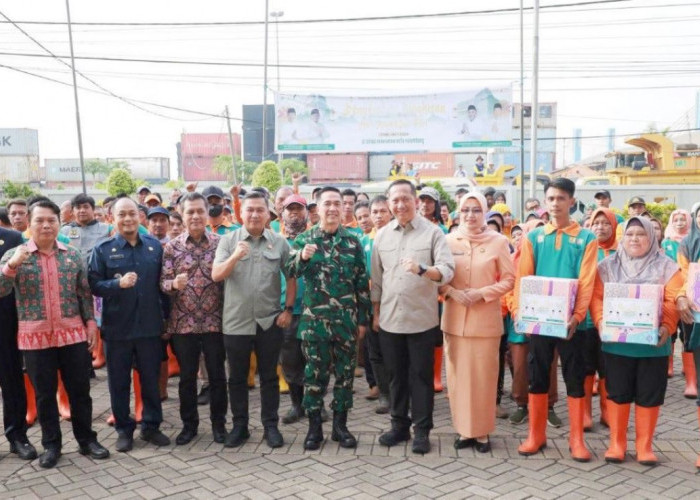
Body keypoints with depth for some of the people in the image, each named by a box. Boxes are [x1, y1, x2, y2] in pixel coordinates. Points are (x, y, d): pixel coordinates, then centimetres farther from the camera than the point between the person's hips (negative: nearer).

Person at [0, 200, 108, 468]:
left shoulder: (72, 254, 6)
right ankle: (51, 444, 22)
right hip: (35, 337, -1)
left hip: (73, 333, 1)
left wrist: (91, 321, 2)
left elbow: (85, 292, 10)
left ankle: (86, 439, 22)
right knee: (44, 394, 9)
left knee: (80, 390, 8)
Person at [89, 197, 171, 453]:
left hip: (150, 326, 2)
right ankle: (124, 430, 23)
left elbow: (162, 282, 8)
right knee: (119, 381, 9)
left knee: (151, 379, 11)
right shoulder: (103, 249, -3)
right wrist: (118, 283, -24)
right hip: (117, 328, -1)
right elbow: (93, 285, -6)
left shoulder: (155, 246, 4)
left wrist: (168, 317, 7)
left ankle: (151, 426, 25)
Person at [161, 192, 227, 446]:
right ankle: (189, 424, 25)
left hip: (214, 321, 0)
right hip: (183, 322, 1)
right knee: (187, 376, 10)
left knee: (217, 375, 8)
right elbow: (164, 282, -1)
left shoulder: (221, 243, 1)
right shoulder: (171, 247, 2)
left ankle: (219, 423, 24)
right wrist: (174, 284, -23)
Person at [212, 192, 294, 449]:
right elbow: (216, 275, -8)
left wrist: (288, 308, 0)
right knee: (237, 377, 11)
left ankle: (271, 425, 21)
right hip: (236, 321, 0)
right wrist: (235, 256, -24)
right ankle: (239, 426, 24)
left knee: (269, 377, 9)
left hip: (270, 321, 0)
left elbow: (291, 277, 6)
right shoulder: (228, 240, 0)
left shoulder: (279, 242, 2)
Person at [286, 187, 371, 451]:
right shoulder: (304, 239, 1)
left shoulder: (353, 241, 4)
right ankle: (314, 426, 17)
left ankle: (340, 425, 21)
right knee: (315, 372, 5)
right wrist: (302, 257, -33)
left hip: (346, 318, 1)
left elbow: (362, 282, 6)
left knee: (345, 371, 8)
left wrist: (363, 318, 4)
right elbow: (290, 271, -12)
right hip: (314, 318, -1)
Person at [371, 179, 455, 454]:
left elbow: (447, 270, -15)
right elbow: (376, 278, 12)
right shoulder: (382, 235, 7)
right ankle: (399, 424, 27)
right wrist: (375, 313, 11)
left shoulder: (433, 232, -5)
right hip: (389, 318, 4)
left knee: (421, 376, 5)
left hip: (421, 318, -3)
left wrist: (421, 269, -33)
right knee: (396, 375, 14)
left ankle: (422, 430, 17)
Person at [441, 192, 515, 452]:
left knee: (484, 375, 2)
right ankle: (464, 429, 18)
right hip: (454, 318, 2)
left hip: (485, 319, -2)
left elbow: (509, 279, -1)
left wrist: (482, 293, -13)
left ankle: (482, 431, 15)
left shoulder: (498, 242, -2)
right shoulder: (449, 241, 3)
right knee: (458, 373, 6)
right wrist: (451, 291, -11)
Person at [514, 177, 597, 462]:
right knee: (537, 377, 8)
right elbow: (522, 278, 1)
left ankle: (576, 439, 16)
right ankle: (536, 435, 20)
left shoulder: (586, 239, 1)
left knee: (575, 379, 6)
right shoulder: (533, 238, 6)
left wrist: (577, 316, -16)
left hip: (570, 321, -1)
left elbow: (587, 282, -5)